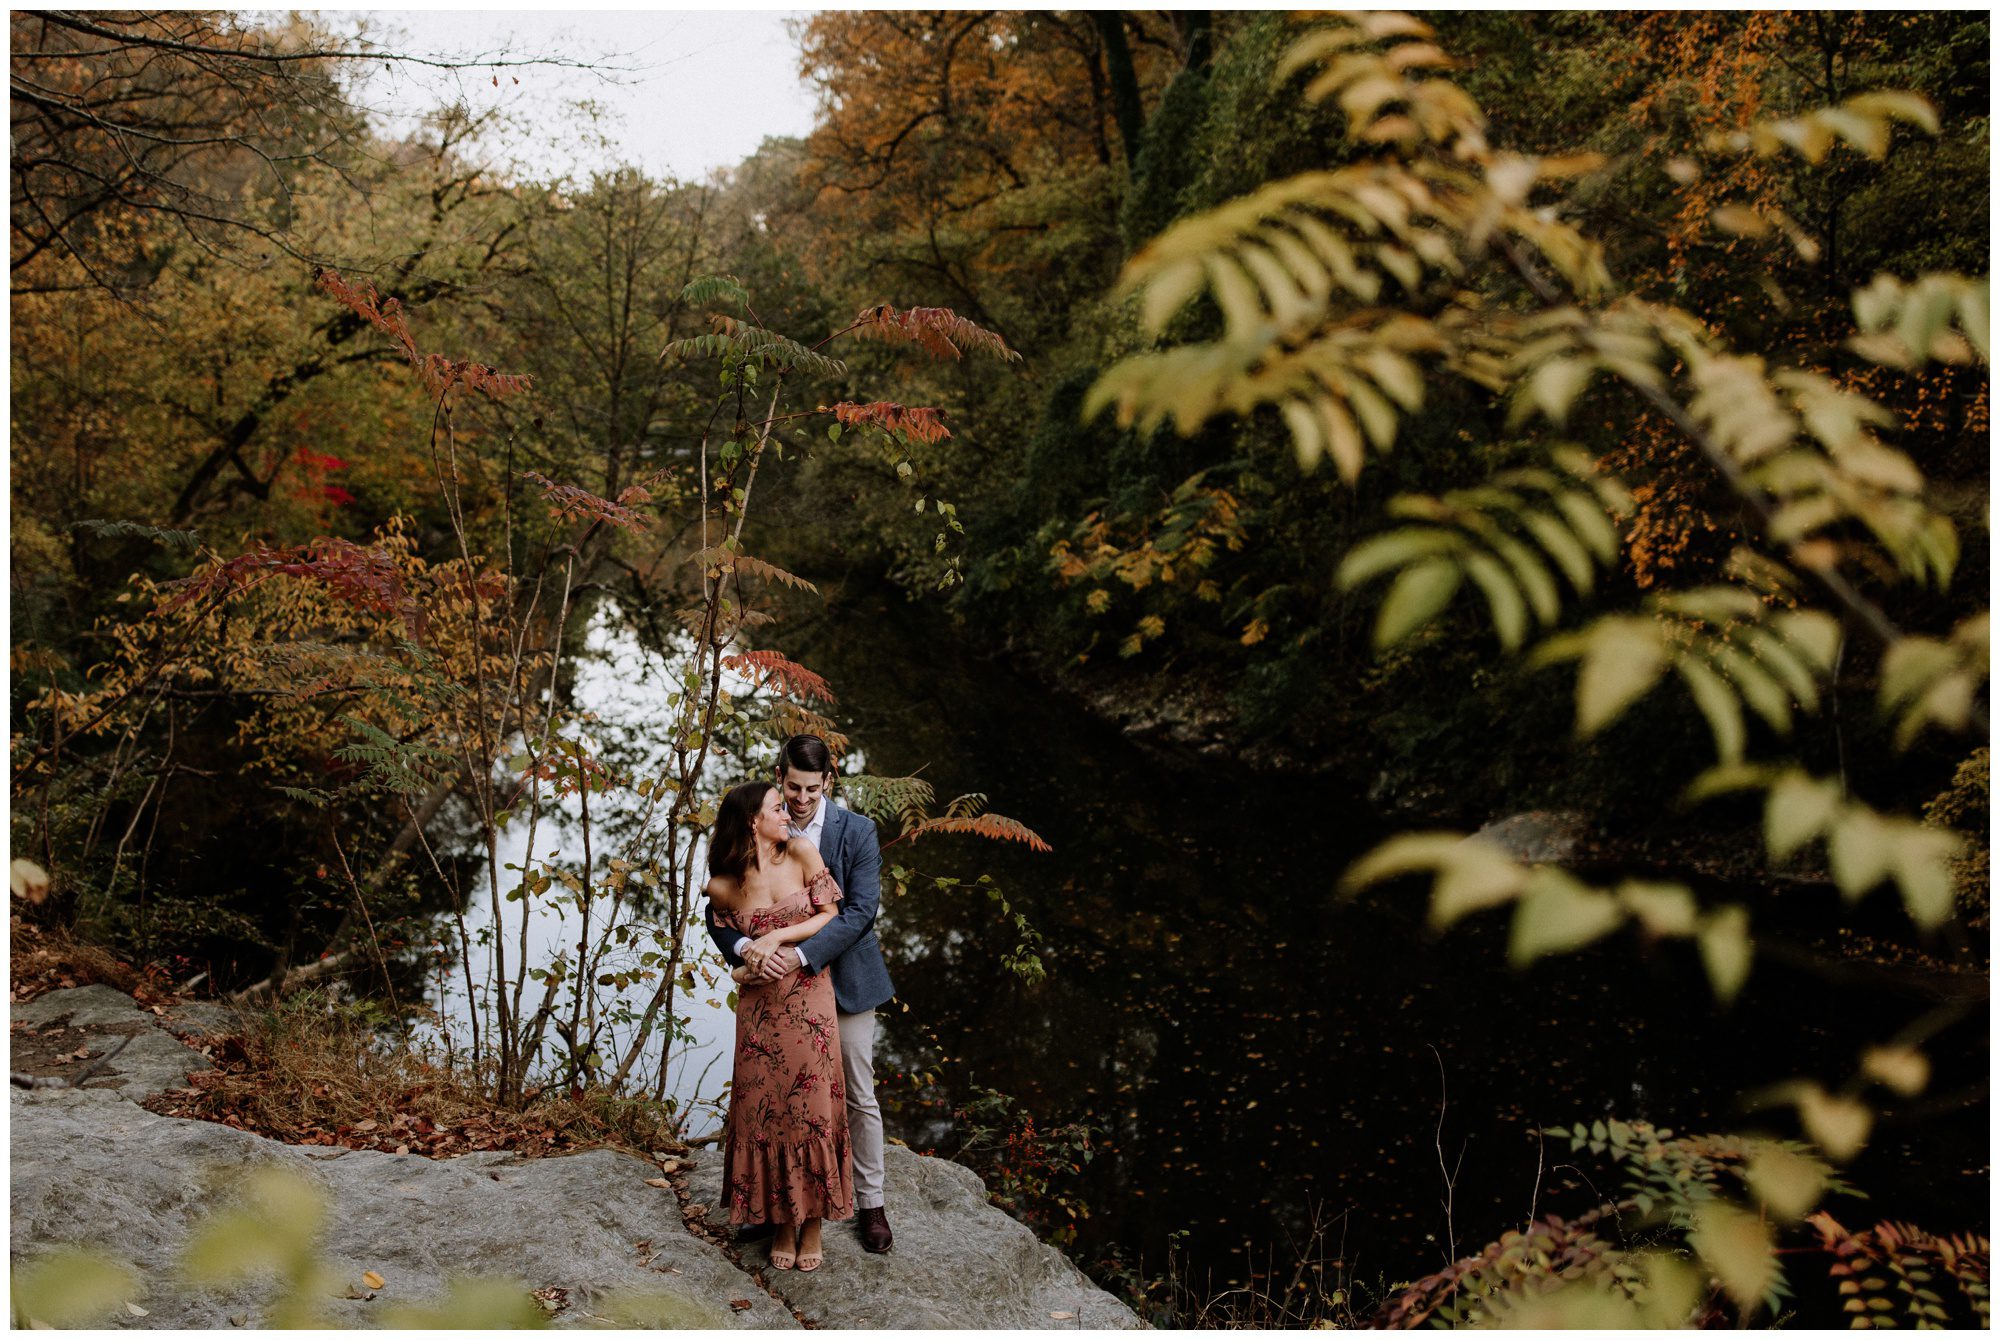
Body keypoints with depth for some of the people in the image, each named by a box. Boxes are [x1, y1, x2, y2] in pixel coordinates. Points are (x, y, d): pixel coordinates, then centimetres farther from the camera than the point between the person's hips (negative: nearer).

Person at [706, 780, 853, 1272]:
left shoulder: (801, 854, -4)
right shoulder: (722, 887, -2)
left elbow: (831, 915, -3)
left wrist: (779, 937, -12)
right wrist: (745, 969, -6)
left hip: (809, 998, -1)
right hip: (759, 1005, 1)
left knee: (811, 1105, 2)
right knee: (765, 1108, 5)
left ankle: (812, 1223, 16)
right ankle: (781, 1222, 21)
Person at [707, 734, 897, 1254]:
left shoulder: (857, 831, -10)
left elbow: (861, 909, -17)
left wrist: (802, 954, -27)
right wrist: (744, 946, -28)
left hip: (844, 979, -1)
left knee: (859, 1097, 7)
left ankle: (870, 1202, 22)